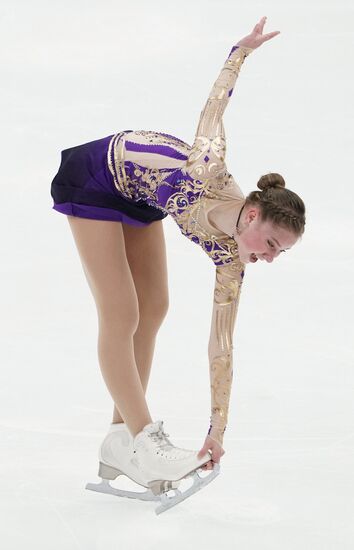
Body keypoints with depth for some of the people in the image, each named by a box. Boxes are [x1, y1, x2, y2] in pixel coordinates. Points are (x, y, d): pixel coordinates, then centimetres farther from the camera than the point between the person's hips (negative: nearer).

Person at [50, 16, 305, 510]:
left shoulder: (230, 256, -18)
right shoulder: (209, 175, -37)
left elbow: (222, 347, -12)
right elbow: (216, 103, -17)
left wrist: (217, 432, -13)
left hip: (138, 193, 6)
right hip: (95, 178, -6)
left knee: (153, 309, 0)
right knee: (121, 315, -12)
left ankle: (120, 441, 7)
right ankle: (145, 441, -12)